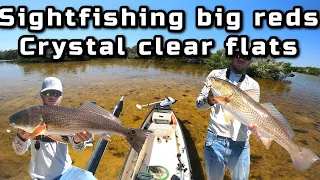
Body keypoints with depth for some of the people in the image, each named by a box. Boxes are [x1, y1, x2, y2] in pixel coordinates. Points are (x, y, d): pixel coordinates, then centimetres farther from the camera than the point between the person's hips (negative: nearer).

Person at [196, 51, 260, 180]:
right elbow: (199, 104, -3)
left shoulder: (253, 85, 5)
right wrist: (209, 100, -25)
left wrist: (253, 125, -28)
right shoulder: (216, 75, 3)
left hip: (240, 144, 1)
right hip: (215, 140, -1)